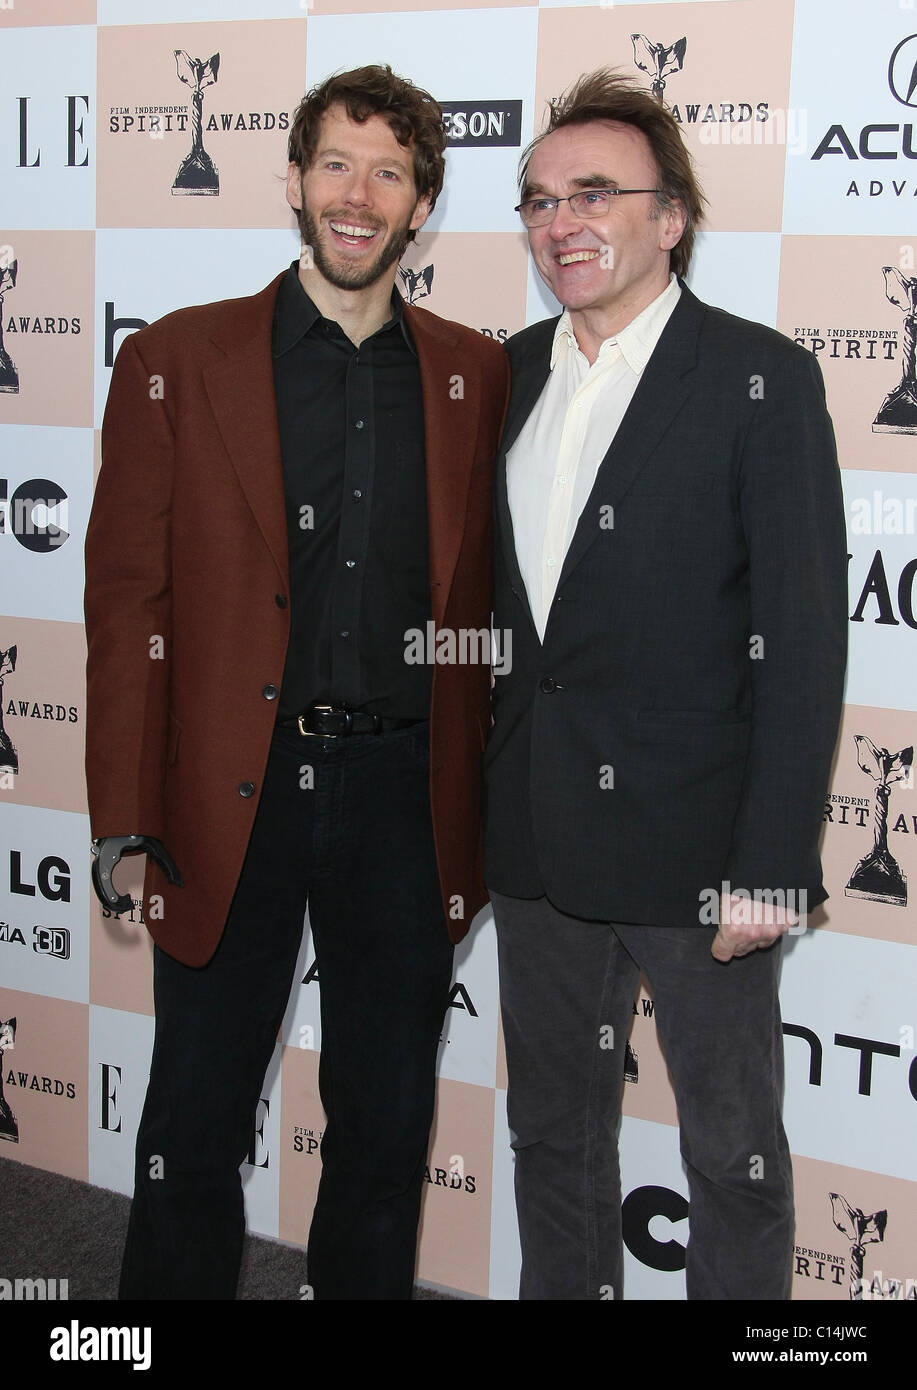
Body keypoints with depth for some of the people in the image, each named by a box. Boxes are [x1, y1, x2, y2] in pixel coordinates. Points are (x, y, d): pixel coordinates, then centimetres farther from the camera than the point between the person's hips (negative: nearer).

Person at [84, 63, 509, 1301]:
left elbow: (479, 603, 8)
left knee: (386, 1127, 15)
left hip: (400, 792, 2)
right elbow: (128, 598, -2)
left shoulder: (474, 374, 6)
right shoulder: (176, 361, 0)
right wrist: (129, 823, -7)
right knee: (196, 1120, 10)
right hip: (232, 791, -1)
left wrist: (475, 809, 3)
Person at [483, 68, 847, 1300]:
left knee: (733, 1151, 10)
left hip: (693, 841, -5)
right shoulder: (510, 375, 8)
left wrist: (772, 866, -16)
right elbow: (491, 601, 12)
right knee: (554, 1128, 19)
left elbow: (803, 635, -13)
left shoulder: (760, 378, -9)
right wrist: (473, 805, 8)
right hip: (536, 839, 6)